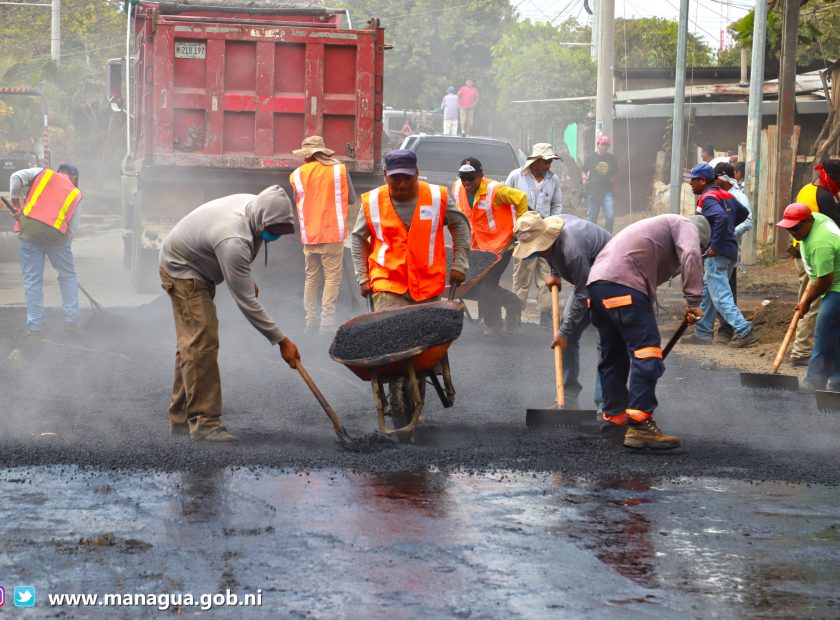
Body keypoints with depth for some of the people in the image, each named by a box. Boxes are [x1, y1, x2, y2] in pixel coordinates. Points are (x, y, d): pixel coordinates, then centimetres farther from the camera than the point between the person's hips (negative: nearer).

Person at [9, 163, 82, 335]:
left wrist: (16, 203, 11)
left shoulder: (43, 173, 17)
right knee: (68, 275, 19)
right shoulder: (75, 193, 18)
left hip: (30, 229, 0)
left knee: (32, 279, 6)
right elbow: (73, 227, 12)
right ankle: (71, 320, 16)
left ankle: (34, 324, 7)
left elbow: (17, 178, 1)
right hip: (56, 233, 0)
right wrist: (64, 245, 22)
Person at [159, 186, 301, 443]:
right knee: (202, 342, -18)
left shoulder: (255, 206, -12)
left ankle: (181, 417, 22)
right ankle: (204, 422, -19)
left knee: (192, 343, 14)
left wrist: (247, 279, 13)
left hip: (198, 268, 10)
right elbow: (246, 301, -36)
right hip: (181, 270, -10)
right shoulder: (233, 240, -39)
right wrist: (281, 340, -32)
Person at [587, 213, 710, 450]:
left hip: (596, 282, 9)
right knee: (646, 351, -12)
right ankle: (639, 424, -20)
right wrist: (693, 302, -10)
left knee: (613, 357, 18)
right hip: (623, 283, -9)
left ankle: (613, 421, 26)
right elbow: (691, 256, -10)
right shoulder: (686, 226, 14)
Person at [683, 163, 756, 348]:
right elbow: (742, 213, 25)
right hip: (730, 251, 10)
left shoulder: (708, 199, -14)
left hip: (716, 254, -10)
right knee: (707, 294, 17)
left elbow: (721, 217, -31)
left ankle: (744, 332, -15)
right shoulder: (725, 195, 14)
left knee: (720, 297, -9)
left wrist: (715, 245, -24)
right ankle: (703, 333, 22)